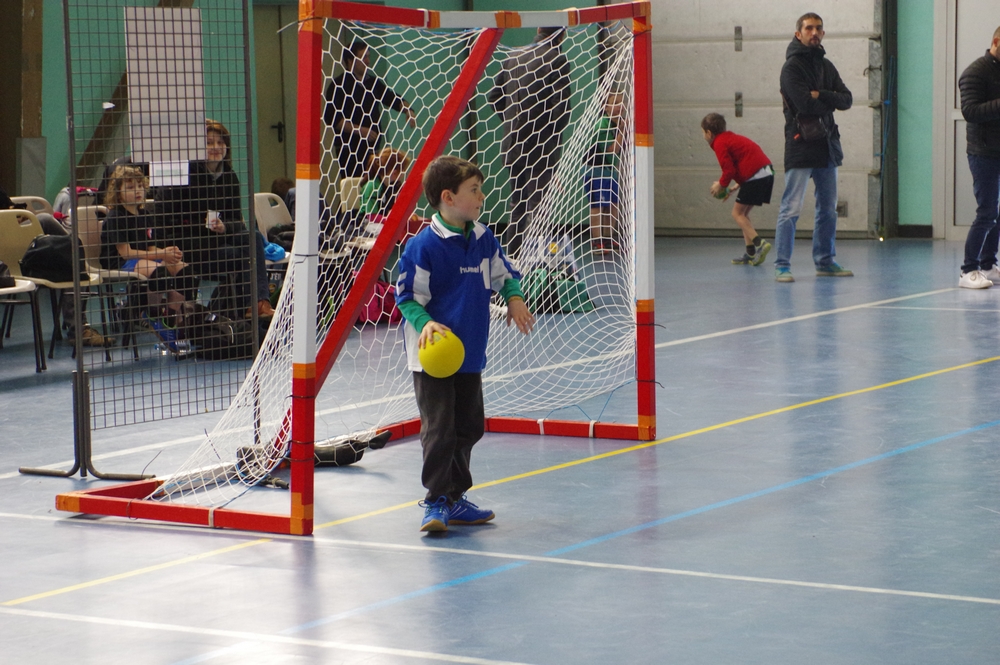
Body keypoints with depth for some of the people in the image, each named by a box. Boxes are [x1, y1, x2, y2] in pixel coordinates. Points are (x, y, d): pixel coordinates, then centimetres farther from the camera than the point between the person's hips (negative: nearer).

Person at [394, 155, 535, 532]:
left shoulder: (484, 239, 5)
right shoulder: (424, 246, -15)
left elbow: (504, 274, 20)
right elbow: (407, 296, -10)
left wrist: (514, 298, 1)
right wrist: (425, 323, -27)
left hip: (470, 354, 7)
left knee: (468, 427, 14)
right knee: (439, 429, -10)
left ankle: (455, 499, 26)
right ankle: (436, 501, -2)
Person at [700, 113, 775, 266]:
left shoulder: (720, 144, -5)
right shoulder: (733, 138, 25)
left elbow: (729, 170, -13)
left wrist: (720, 185, 5)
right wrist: (734, 188, 26)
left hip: (755, 176, -9)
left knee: (737, 213, -1)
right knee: (743, 213, 16)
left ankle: (759, 243, -18)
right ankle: (751, 253, 11)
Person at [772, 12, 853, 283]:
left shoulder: (826, 66, 16)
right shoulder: (792, 67, -7)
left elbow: (846, 100, 5)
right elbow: (805, 104, -19)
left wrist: (820, 96, -12)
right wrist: (830, 102, -2)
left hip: (827, 145, 8)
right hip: (801, 146, -8)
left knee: (828, 208, 12)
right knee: (791, 209, -8)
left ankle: (825, 261, 21)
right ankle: (782, 265, -7)